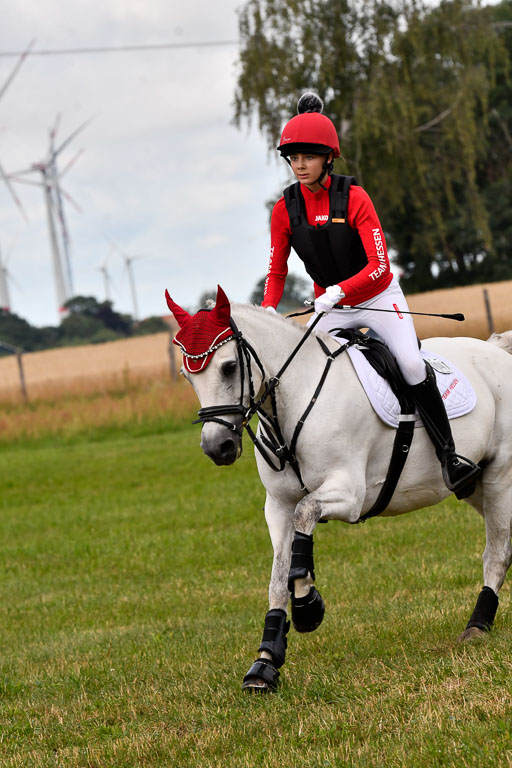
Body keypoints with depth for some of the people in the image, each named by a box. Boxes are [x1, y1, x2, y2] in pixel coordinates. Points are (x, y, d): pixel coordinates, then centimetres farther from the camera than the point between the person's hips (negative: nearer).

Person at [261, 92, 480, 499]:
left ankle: (449, 455, -11)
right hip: (331, 308, 4)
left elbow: (379, 265, -23)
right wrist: (268, 311, -18)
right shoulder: (285, 209, -8)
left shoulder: (354, 198, -19)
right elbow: (277, 272, 1)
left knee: (412, 365, -22)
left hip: (379, 299, -4)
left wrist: (338, 290, -37)